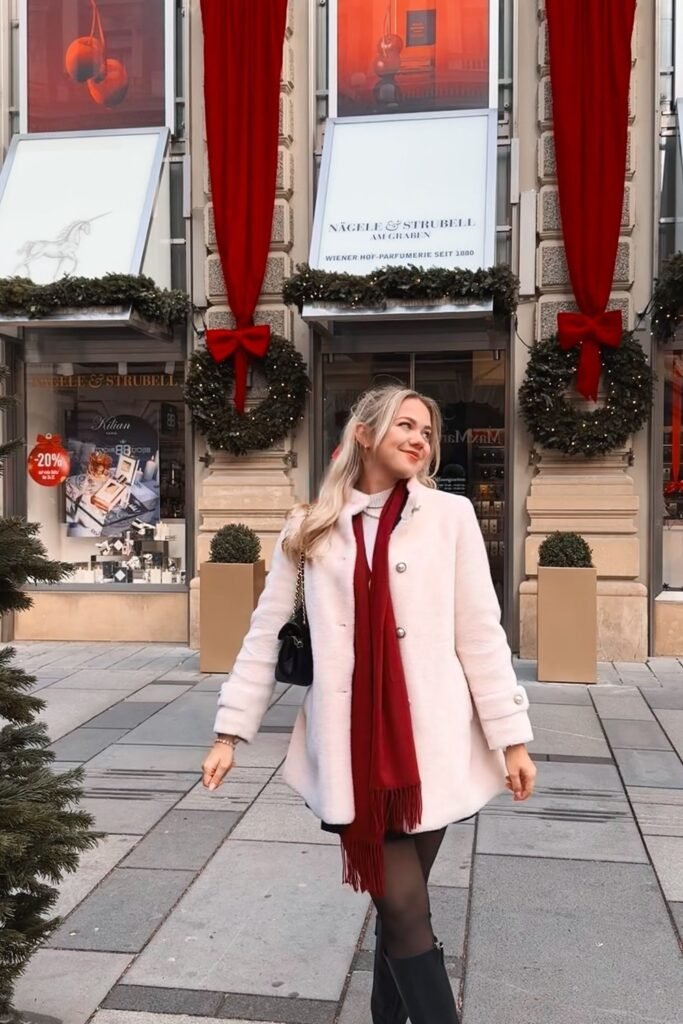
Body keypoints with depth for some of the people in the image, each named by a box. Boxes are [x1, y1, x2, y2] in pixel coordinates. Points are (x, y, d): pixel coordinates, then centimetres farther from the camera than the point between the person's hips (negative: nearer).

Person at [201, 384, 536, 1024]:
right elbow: (265, 634, 7)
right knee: (404, 908, -2)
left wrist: (511, 736, -1)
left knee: (400, 906, 11)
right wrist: (230, 731, 5)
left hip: (430, 743, 1)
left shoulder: (450, 516, 2)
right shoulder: (310, 530, 5)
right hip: (349, 748, 0)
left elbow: (481, 635, 0)